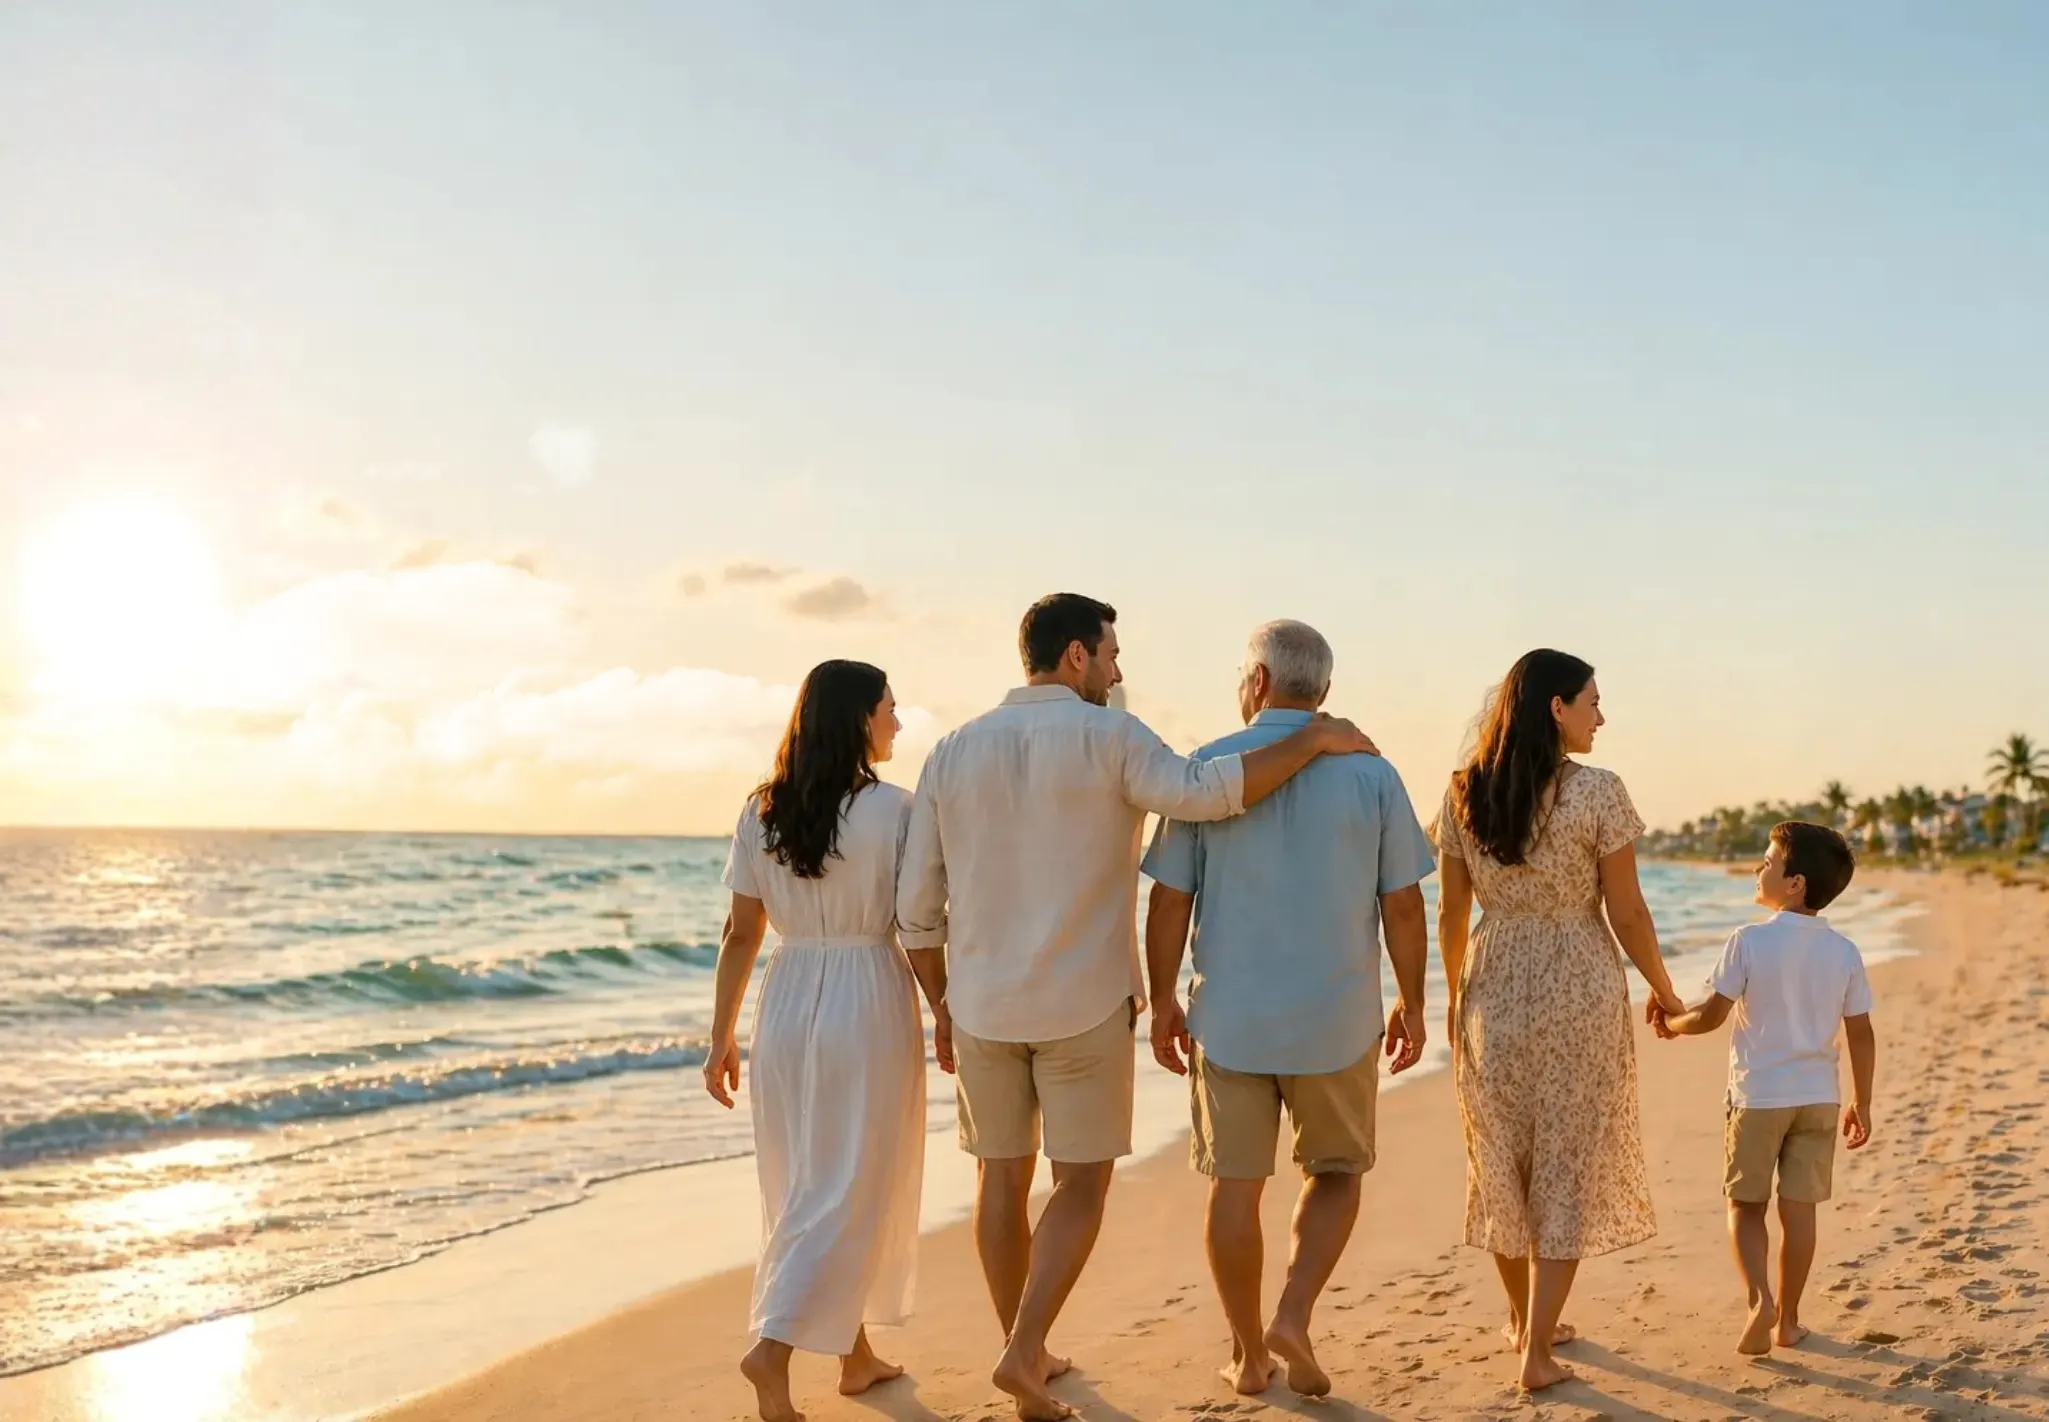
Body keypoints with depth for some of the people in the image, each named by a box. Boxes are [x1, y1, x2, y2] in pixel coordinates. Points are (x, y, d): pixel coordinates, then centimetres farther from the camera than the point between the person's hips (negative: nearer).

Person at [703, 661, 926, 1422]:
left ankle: (856, 1353, 27)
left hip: (788, 1002, 5)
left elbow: (740, 933, 3)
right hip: (869, 1003, -5)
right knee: (853, 1190, 4)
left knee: (813, 1186, 16)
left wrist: (721, 1037, 8)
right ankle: (773, 1346, -10)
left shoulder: (761, 812, 2)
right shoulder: (893, 809, -11)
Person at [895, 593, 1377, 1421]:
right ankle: (1024, 1352, -3)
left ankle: (1025, 1352, 25)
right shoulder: (1107, 737, -9)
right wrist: (1311, 742, -15)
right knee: (1081, 1184, 7)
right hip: (1084, 1005, -4)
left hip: (981, 1005, 4)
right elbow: (1204, 793, -26)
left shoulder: (953, 752, 4)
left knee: (1001, 1177, 14)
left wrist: (939, 1003, 16)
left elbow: (917, 906, 5)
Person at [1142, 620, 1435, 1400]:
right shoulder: (1370, 773, -4)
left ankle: (1249, 1355, 18)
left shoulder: (1205, 768, -5)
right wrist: (1410, 1004, 9)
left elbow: (1169, 903, -4)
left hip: (1230, 1016, 0)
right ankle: (1293, 1317, 1)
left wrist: (1163, 1002, 7)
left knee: (1235, 1186, 10)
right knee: (1336, 1173, 18)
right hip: (1337, 1018, 0)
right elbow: (1403, 905, -2)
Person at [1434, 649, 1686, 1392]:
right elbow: (1628, 914, -9)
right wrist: (1663, 990, 7)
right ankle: (1537, 1350, 4)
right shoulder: (1596, 792, -13)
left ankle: (1523, 1319, 34)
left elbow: (1451, 914, 5)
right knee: (1568, 1166, 5)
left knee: (1504, 1161, 17)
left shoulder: (1464, 795, -1)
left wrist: (1454, 995, 19)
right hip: (1579, 991, -4)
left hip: (1494, 988, 4)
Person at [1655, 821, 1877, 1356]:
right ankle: (1787, 1320, 15)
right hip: (1818, 1097, 3)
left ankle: (1760, 1298, -12)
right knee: (1798, 1208, 8)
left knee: (1745, 1205, 8)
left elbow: (1712, 1014, -11)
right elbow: (1861, 1035, 2)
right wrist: (1862, 1103, 12)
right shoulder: (1844, 952, -1)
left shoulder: (1749, 942, -13)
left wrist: (1673, 1024, 9)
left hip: (1757, 1095, -3)